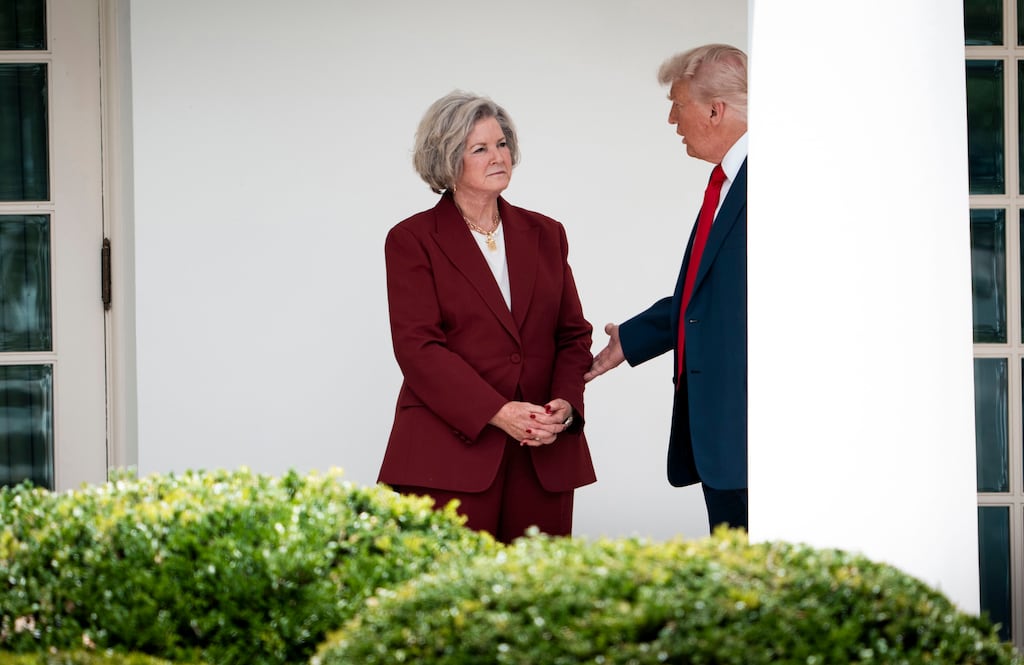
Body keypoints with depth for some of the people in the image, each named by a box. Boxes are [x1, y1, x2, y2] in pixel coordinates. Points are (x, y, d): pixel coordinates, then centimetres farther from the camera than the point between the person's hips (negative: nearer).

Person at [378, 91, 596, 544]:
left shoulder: (544, 234, 16)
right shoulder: (412, 240, 2)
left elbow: (573, 333, 14)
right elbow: (418, 347, -7)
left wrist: (565, 401, -7)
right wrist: (497, 413, -17)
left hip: (543, 455, 4)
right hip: (450, 454, -4)